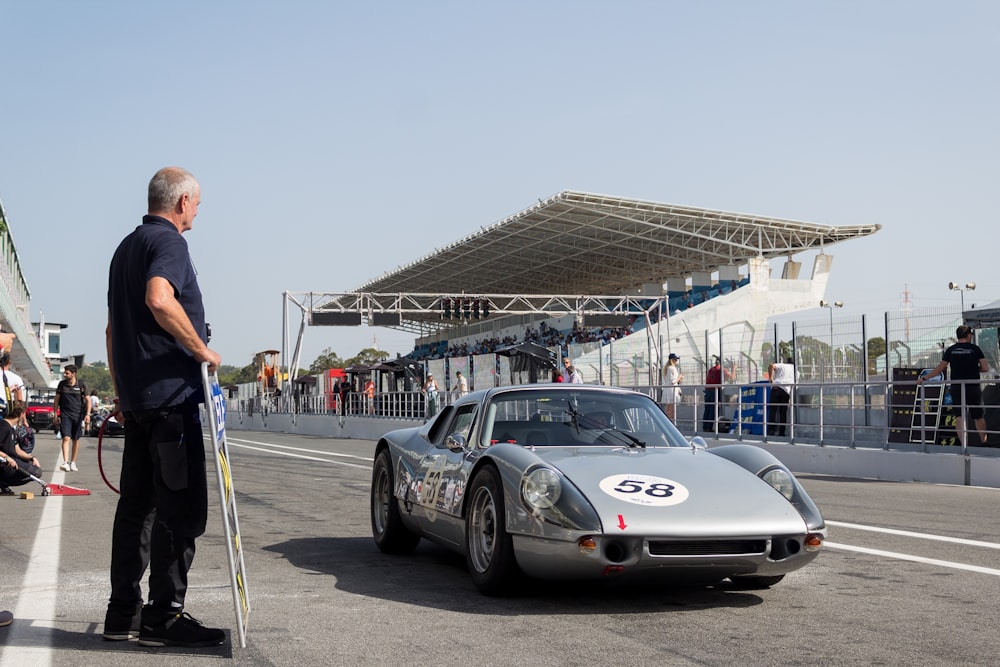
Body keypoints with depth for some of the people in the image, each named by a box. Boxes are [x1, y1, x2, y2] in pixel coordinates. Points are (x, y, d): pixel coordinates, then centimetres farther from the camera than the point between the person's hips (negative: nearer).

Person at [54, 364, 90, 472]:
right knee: (66, 438, -13)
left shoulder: (81, 385, 0)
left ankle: (73, 463, 17)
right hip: (65, 415, 0)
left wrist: (87, 414, -8)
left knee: (76, 440, 6)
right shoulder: (62, 384, 5)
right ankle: (65, 462, -22)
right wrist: (56, 415, 6)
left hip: (78, 415, 0)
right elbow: (56, 400, 11)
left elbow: (87, 400, 3)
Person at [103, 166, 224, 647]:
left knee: (137, 502, 12)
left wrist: (120, 391, 29)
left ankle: (123, 611, 16)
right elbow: (159, 300, -29)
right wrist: (203, 350, -18)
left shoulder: (126, 247, 21)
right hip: (170, 392, -10)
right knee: (180, 507, -6)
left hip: (136, 397, 10)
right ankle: (163, 616, -5)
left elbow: (113, 327, 26)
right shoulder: (167, 241, -9)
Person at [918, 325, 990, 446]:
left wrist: (924, 378, 9)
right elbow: (985, 368, -4)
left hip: (956, 387, 1)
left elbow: (940, 368, 1)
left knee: (959, 416, 0)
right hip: (973, 387, -1)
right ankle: (984, 443, 26)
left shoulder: (951, 350, 2)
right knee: (978, 417, 14)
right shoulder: (975, 348, -1)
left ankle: (963, 444, -12)